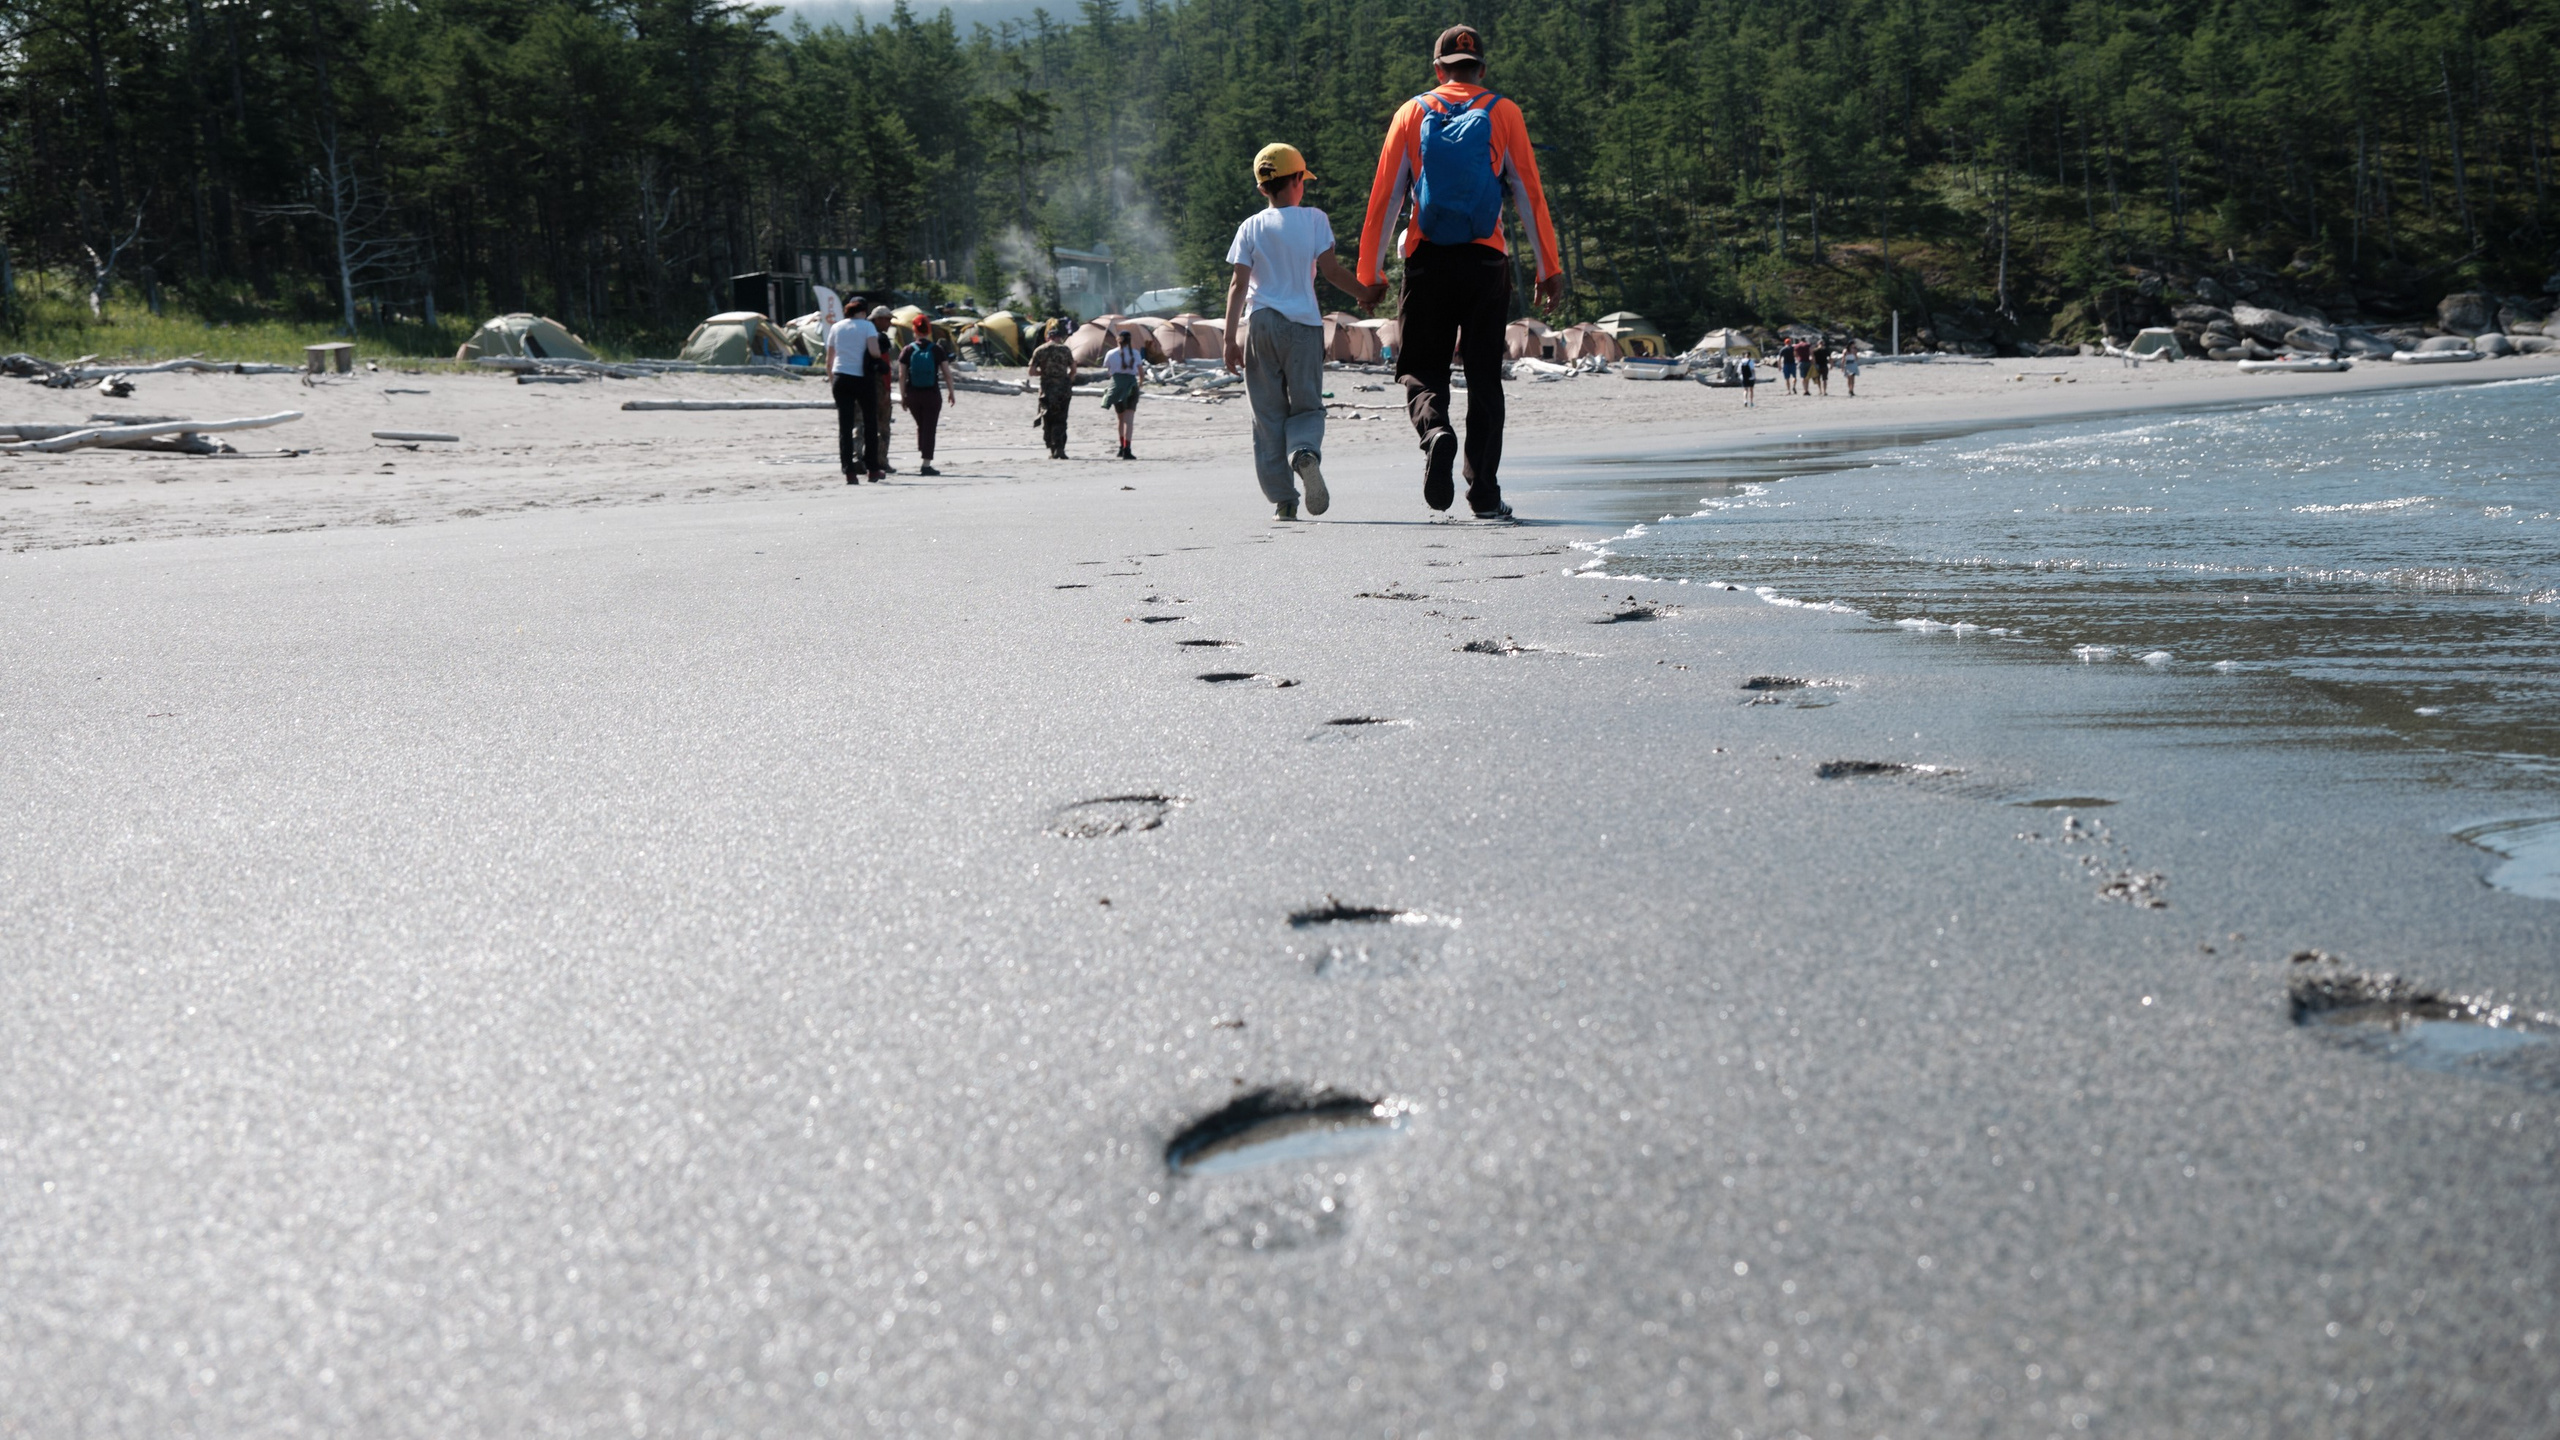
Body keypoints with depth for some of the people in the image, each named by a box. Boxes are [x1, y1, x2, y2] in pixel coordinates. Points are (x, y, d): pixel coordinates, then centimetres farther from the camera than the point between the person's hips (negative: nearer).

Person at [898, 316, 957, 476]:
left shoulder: (907, 350, 0)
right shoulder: (937, 349, -3)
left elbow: (902, 376, -2)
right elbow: (946, 373, -4)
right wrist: (951, 392, 8)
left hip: (913, 395, 2)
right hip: (932, 394, -2)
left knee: (920, 426, 20)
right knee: (929, 429, 0)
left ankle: (921, 457, 20)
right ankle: (926, 464, -7)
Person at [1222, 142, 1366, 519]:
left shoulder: (1251, 227, 5)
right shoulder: (1314, 219, 3)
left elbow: (1238, 284, 0)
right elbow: (1330, 269, -1)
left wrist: (1231, 338, -1)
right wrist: (1365, 293, 14)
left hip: (1259, 323, 1)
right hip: (1303, 322, -1)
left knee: (1268, 414, 6)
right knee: (1306, 405, 8)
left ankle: (1282, 499, 1)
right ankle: (1305, 452, -28)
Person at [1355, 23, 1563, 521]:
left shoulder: (1413, 113, 6)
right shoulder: (1503, 113, 4)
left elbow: (1384, 197, 3)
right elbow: (1530, 195, 1)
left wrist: (1370, 271, 7)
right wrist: (1549, 268, 4)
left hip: (1427, 259, 0)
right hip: (1486, 260, 0)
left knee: (1422, 367, 9)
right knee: (1485, 377, 7)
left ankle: (1434, 430, -24)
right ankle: (1485, 494, 5)